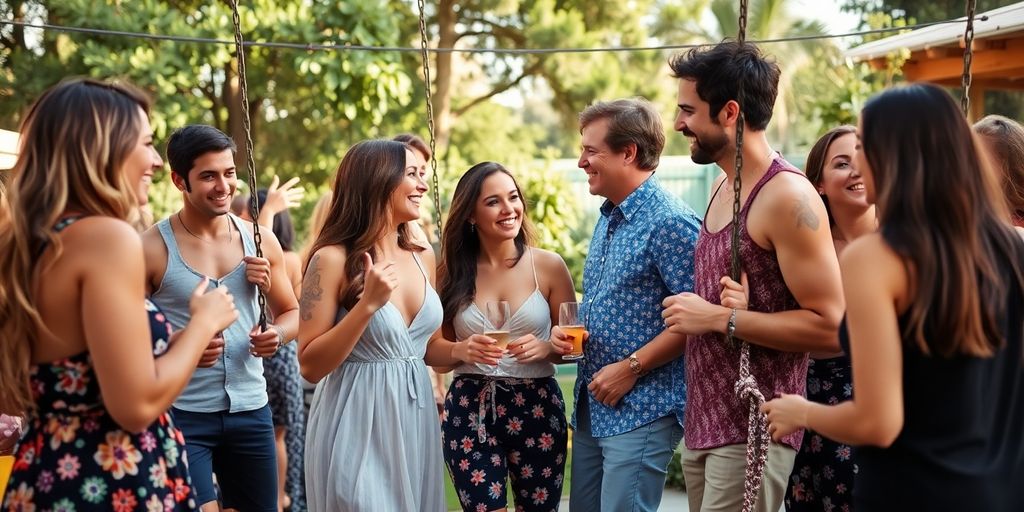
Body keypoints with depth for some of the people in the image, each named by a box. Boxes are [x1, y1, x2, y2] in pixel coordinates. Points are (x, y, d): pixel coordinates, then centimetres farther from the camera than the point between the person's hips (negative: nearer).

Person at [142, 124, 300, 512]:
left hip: (250, 409, 4)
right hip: (180, 413, -4)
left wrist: (278, 335, -8)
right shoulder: (152, 248, -8)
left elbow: (292, 313, 14)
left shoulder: (260, 241, 4)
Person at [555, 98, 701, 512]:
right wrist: (565, 331, 5)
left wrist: (630, 367, -19)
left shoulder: (670, 222, -15)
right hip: (592, 404, 9)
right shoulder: (608, 218, 14)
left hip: (642, 411, -9)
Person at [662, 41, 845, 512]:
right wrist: (692, 314, 2)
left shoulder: (787, 196, -16)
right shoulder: (721, 188, 12)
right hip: (703, 425, 9)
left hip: (751, 433, -8)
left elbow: (830, 327, -20)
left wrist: (718, 318, -18)